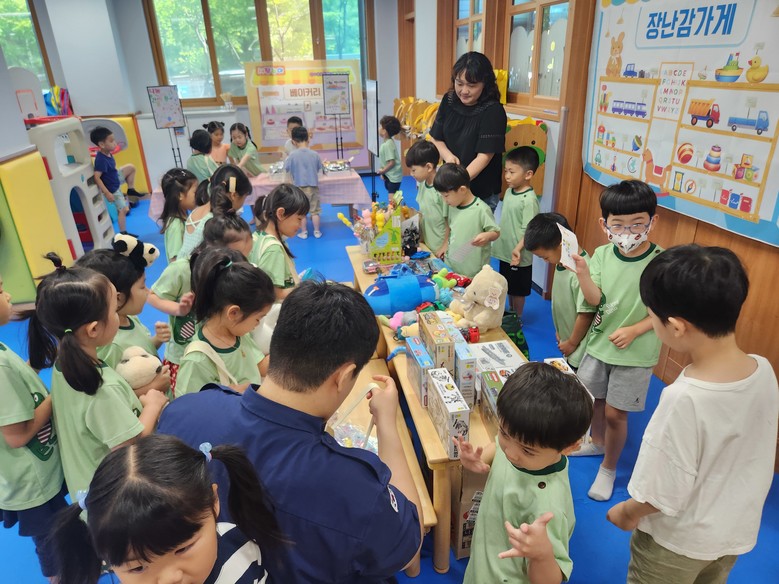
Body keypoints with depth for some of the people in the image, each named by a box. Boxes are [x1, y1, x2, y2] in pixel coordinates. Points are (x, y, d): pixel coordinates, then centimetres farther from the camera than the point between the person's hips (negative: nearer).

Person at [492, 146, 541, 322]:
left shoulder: (529, 199, -22)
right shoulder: (509, 191, 3)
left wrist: (518, 248, -32)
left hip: (518, 256, -8)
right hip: (505, 251, 8)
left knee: (518, 290, 11)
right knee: (509, 287, 23)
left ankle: (517, 319, 29)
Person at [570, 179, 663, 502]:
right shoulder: (602, 254, -8)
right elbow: (596, 300, -13)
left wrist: (633, 331, -22)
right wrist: (582, 273, -30)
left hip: (635, 352, -4)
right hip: (599, 342, 5)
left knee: (615, 412, 3)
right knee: (591, 397, 21)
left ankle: (608, 469, 28)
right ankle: (597, 441, 51)